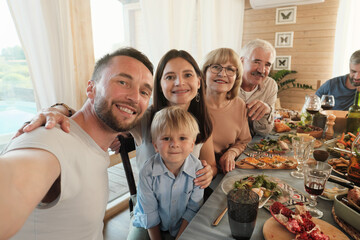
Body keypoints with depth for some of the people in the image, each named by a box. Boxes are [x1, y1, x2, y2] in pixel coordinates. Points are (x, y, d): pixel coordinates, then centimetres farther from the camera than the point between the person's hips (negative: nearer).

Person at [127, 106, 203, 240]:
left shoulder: (197, 169, -21)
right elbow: (150, 213, -13)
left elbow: (193, 209, -11)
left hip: (181, 225, 2)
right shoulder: (147, 172, -24)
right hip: (149, 225, -1)